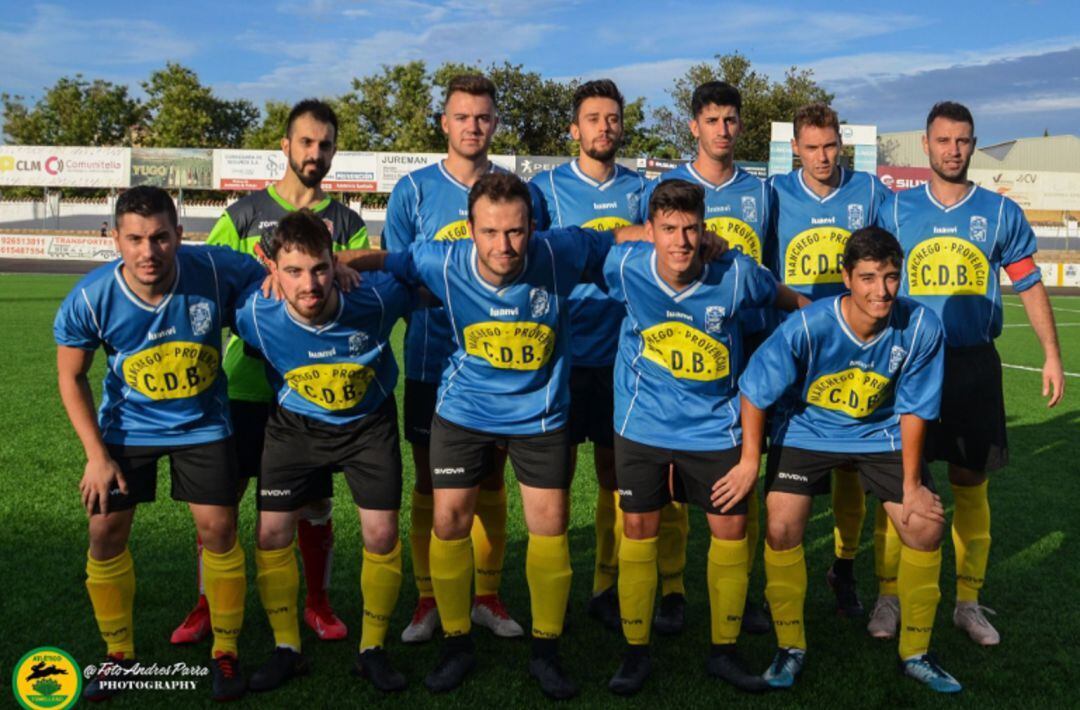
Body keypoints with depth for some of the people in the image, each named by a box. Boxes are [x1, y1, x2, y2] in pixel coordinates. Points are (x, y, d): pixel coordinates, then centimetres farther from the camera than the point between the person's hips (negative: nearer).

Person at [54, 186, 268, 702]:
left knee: (218, 529, -4)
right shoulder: (91, 298, -21)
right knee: (105, 533, 1)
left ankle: (225, 653, 17)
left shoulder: (216, 271, -25)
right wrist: (97, 455, -9)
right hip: (127, 426, 1)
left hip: (202, 423, -1)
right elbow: (71, 376, -7)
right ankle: (119, 655, 23)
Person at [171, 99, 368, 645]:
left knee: (315, 498, 8)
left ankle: (318, 604, 26)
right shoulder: (245, 212, 6)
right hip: (247, 379, 0)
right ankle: (207, 605, 21)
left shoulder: (346, 223, 8)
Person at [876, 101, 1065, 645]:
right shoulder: (897, 210, 4)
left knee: (971, 484, 6)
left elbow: (1029, 285, 9)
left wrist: (1052, 355, 3)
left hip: (975, 364, 1)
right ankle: (889, 596, 13)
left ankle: (968, 601, 19)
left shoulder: (1001, 213, 5)